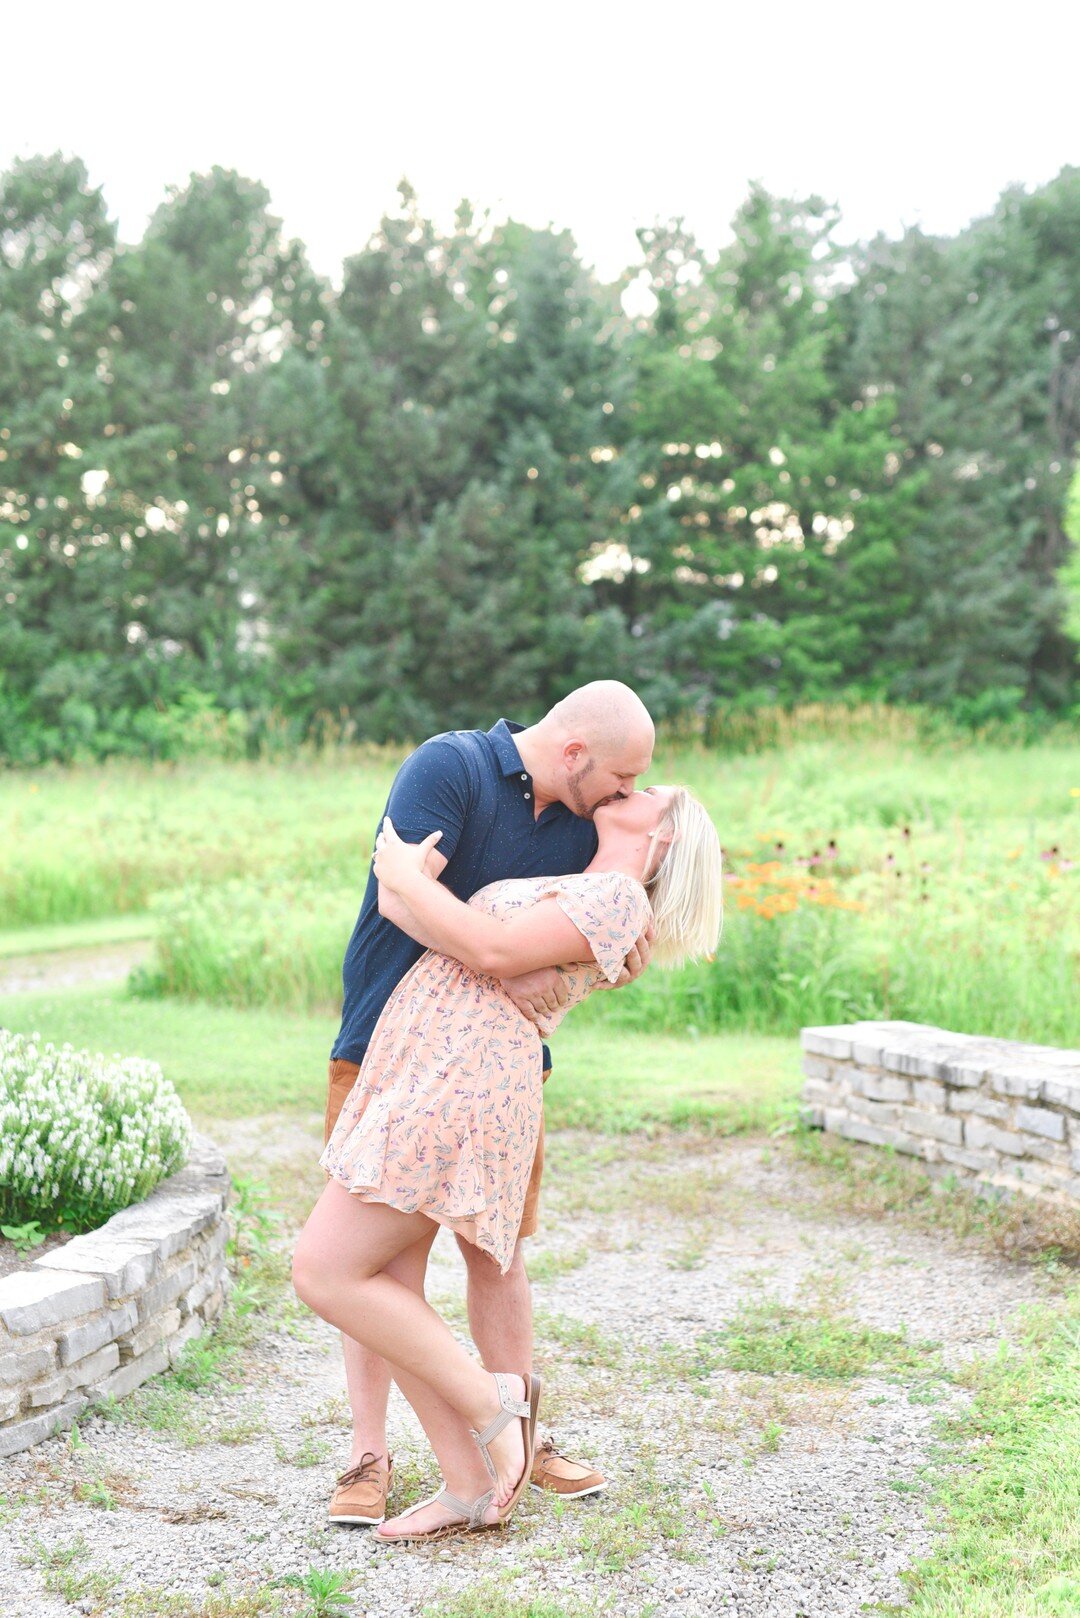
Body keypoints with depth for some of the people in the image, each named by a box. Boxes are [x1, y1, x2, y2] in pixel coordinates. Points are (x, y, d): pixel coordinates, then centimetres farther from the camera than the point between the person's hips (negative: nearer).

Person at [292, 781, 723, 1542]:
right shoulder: (567, 892, 25)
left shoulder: (620, 894, -3)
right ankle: (472, 1488, 10)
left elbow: (493, 949, -13)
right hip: (415, 1073, 9)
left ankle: (491, 1401, 2)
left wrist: (405, 876, -3)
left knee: (325, 1272, -11)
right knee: (389, 1294, 3)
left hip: (463, 1083, -9)